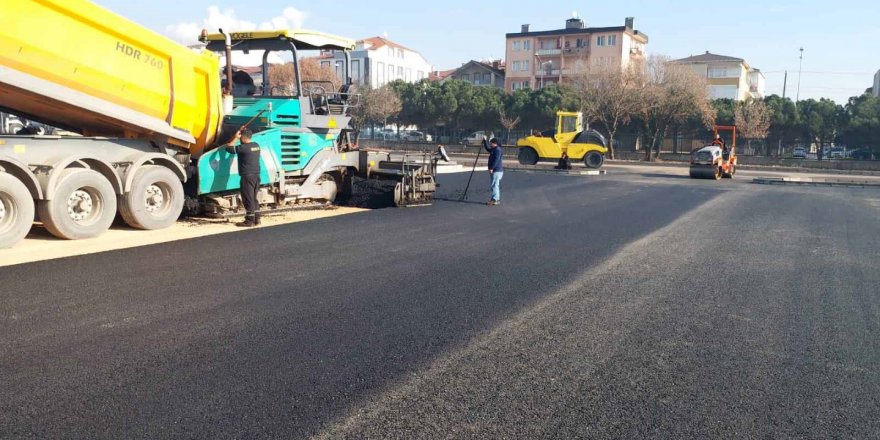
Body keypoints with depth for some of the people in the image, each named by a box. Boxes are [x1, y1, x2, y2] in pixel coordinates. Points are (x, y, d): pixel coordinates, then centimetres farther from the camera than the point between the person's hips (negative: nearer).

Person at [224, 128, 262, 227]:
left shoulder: (243, 147, -15)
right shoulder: (256, 145, 9)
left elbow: (228, 148, -8)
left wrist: (235, 138, 0)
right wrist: (245, 131, 21)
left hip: (247, 177, -8)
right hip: (256, 175, 8)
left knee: (248, 199, -2)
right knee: (254, 198, 15)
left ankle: (249, 220, 1)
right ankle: (257, 219, 17)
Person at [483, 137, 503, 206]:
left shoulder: (498, 150, -14)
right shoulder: (494, 149, 18)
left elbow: (496, 160, -23)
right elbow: (487, 148, 37)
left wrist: (491, 168, -25)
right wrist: (484, 141, 30)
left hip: (497, 171, -11)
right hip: (494, 170, 11)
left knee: (494, 185, -12)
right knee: (495, 185, 13)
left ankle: (494, 200, -14)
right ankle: (497, 200, 17)